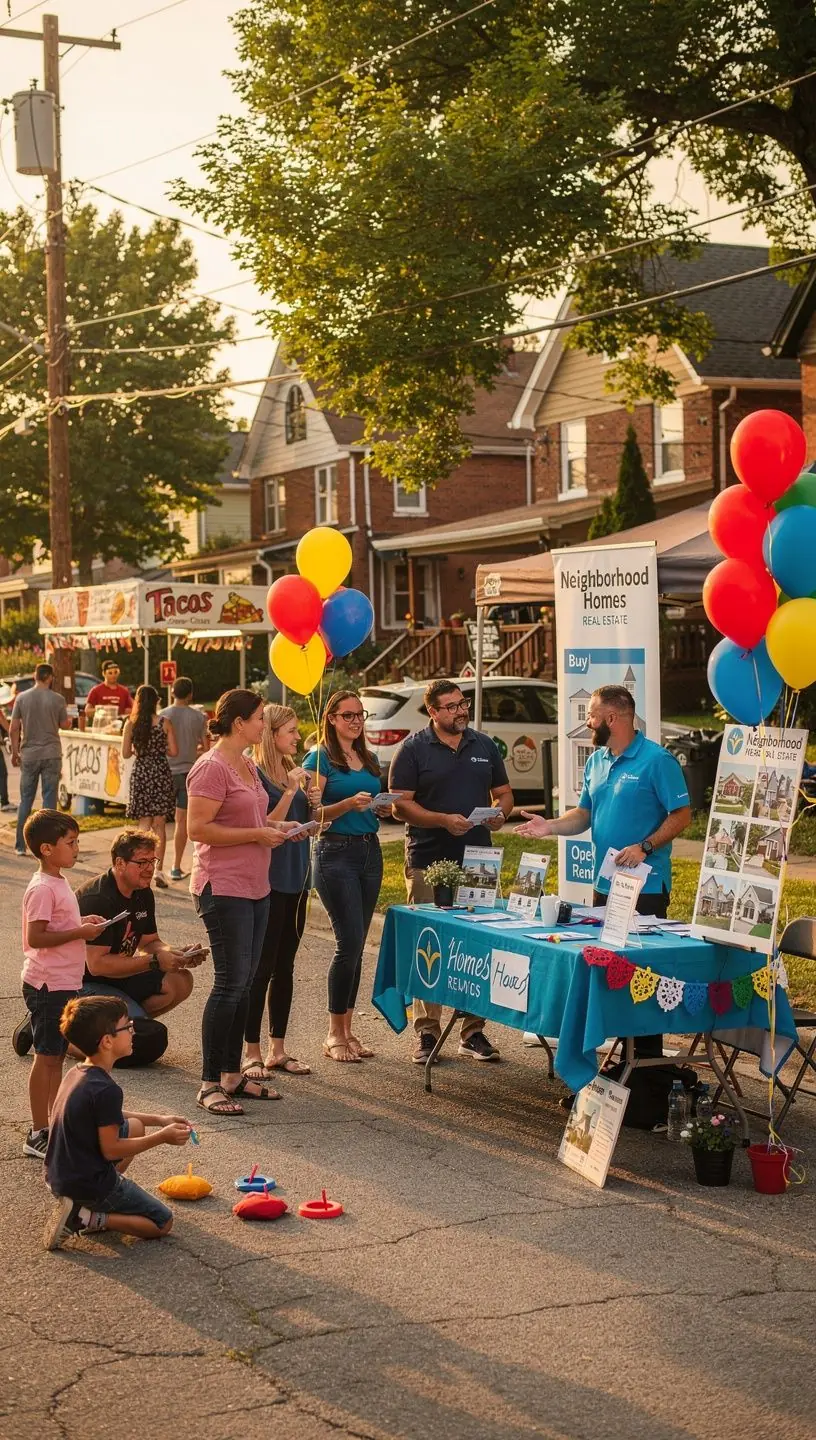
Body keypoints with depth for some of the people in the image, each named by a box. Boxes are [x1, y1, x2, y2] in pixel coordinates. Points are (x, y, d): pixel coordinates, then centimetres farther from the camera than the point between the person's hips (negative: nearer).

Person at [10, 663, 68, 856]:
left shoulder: (22, 698, -2)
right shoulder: (57, 700, -6)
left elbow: (14, 728, -2)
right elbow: (65, 725, 3)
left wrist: (15, 752, 7)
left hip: (28, 755, 2)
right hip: (51, 755, -1)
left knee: (25, 801, 9)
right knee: (49, 800, 4)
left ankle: (20, 846, 9)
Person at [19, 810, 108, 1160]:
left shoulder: (58, 882, 12)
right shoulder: (42, 888, -18)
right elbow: (35, 937, -24)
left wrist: (83, 922, 7)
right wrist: (80, 932, -21)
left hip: (64, 983, 10)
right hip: (48, 986, -10)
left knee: (57, 1056, 14)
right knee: (46, 1058, -3)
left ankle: (55, 1125, 22)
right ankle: (38, 1135, 3)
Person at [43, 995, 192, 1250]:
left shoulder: (76, 1074, 4)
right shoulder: (105, 1090, -25)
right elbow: (110, 1149, -20)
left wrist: (157, 1119, 15)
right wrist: (162, 1137, -11)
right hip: (88, 1185, -9)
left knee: (135, 1127, 26)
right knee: (162, 1223, 4)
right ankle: (85, 1218, -9)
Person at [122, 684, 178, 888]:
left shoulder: (131, 724, -4)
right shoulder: (164, 723, -5)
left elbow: (125, 754, -3)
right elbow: (174, 752, -6)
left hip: (140, 774, 1)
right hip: (161, 773, -1)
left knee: (147, 824, 11)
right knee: (160, 825, 4)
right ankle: (158, 868, -4)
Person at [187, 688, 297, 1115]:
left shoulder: (247, 766, 16)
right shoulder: (212, 768, -14)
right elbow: (198, 828, -20)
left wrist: (275, 826, 9)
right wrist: (257, 834, -17)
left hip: (255, 887, 10)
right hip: (223, 888, -10)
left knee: (243, 983, 13)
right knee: (230, 983, -8)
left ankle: (233, 1076, 21)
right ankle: (210, 1084, -1)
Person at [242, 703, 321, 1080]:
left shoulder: (293, 770, 12)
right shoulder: (255, 774, -11)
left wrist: (314, 802, 0)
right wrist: (291, 791, -22)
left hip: (297, 878, 8)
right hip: (269, 881, -8)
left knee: (285, 967, 12)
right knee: (262, 968, -4)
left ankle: (278, 1049, 19)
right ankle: (252, 1053, 2)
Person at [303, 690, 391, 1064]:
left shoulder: (370, 759, 16)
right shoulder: (320, 759, -4)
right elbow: (312, 813, -9)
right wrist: (349, 804, -23)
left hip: (370, 851, 7)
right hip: (336, 852, -7)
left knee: (355, 945, 8)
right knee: (350, 942, -11)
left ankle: (346, 1030, 15)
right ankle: (335, 1035, -1)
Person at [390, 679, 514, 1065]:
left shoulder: (484, 746, 13)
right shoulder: (413, 749, 0)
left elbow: (503, 793, 19)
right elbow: (400, 805, -5)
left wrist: (500, 813, -3)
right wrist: (444, 820, -16)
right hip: (428, 862, -3)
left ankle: (473, 1031, 12)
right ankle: (426, 1033, 5)